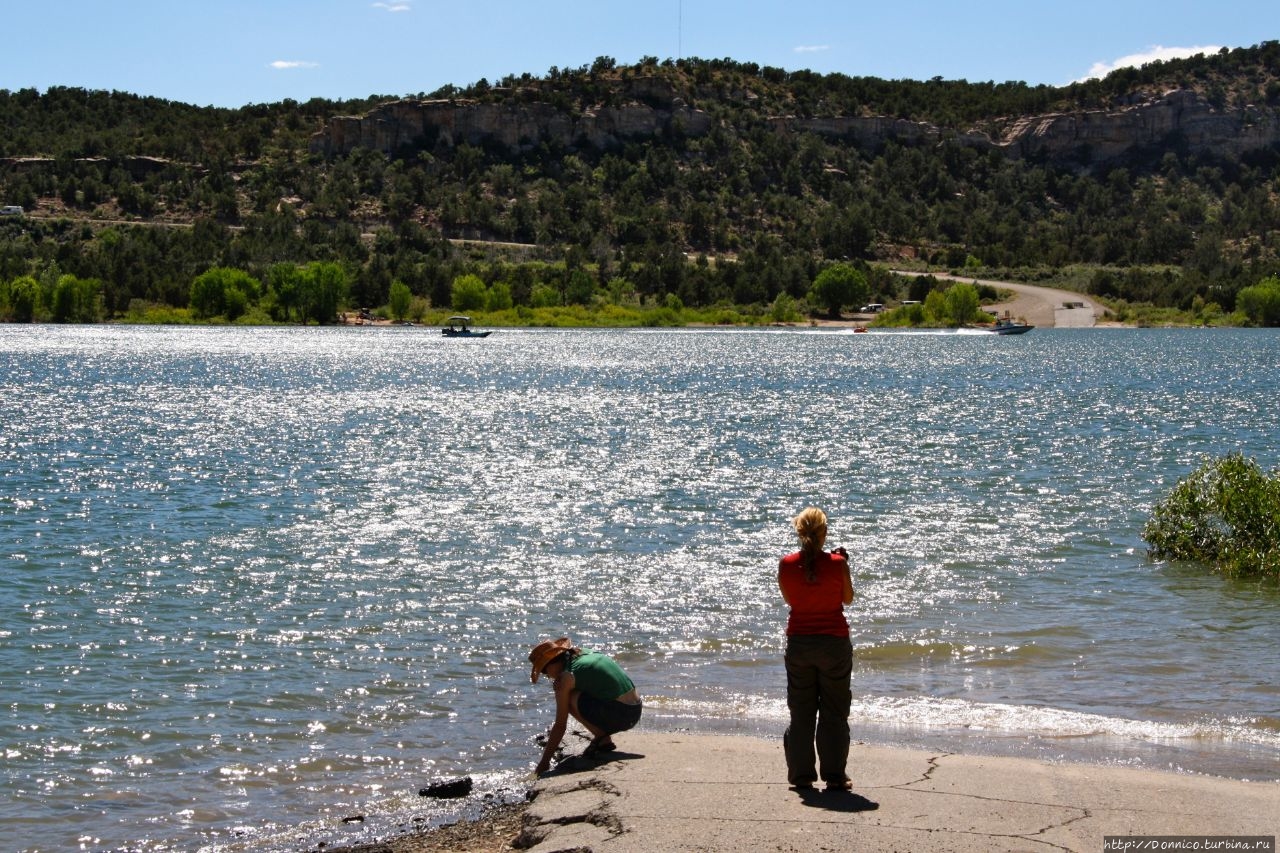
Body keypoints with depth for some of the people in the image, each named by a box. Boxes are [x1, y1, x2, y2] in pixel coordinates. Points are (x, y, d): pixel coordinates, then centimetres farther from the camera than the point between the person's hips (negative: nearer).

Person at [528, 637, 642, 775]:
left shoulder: (567, 676, -6)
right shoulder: (588, 655, 15)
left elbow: (560, 725, -3)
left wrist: (544, 763, 3)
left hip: (618, 715, -9)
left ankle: (602, 737, -1)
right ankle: (604, 740, 9)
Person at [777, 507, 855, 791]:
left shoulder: (786, 564, -8)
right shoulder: (837, 564, -13)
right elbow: (848, 599, 2)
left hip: (799, 643, 2)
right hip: (834, 642, -2)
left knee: (801, 711, 12)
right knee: (834, 712, 7)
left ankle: (801, 774, 14)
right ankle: (834, 776, 8)